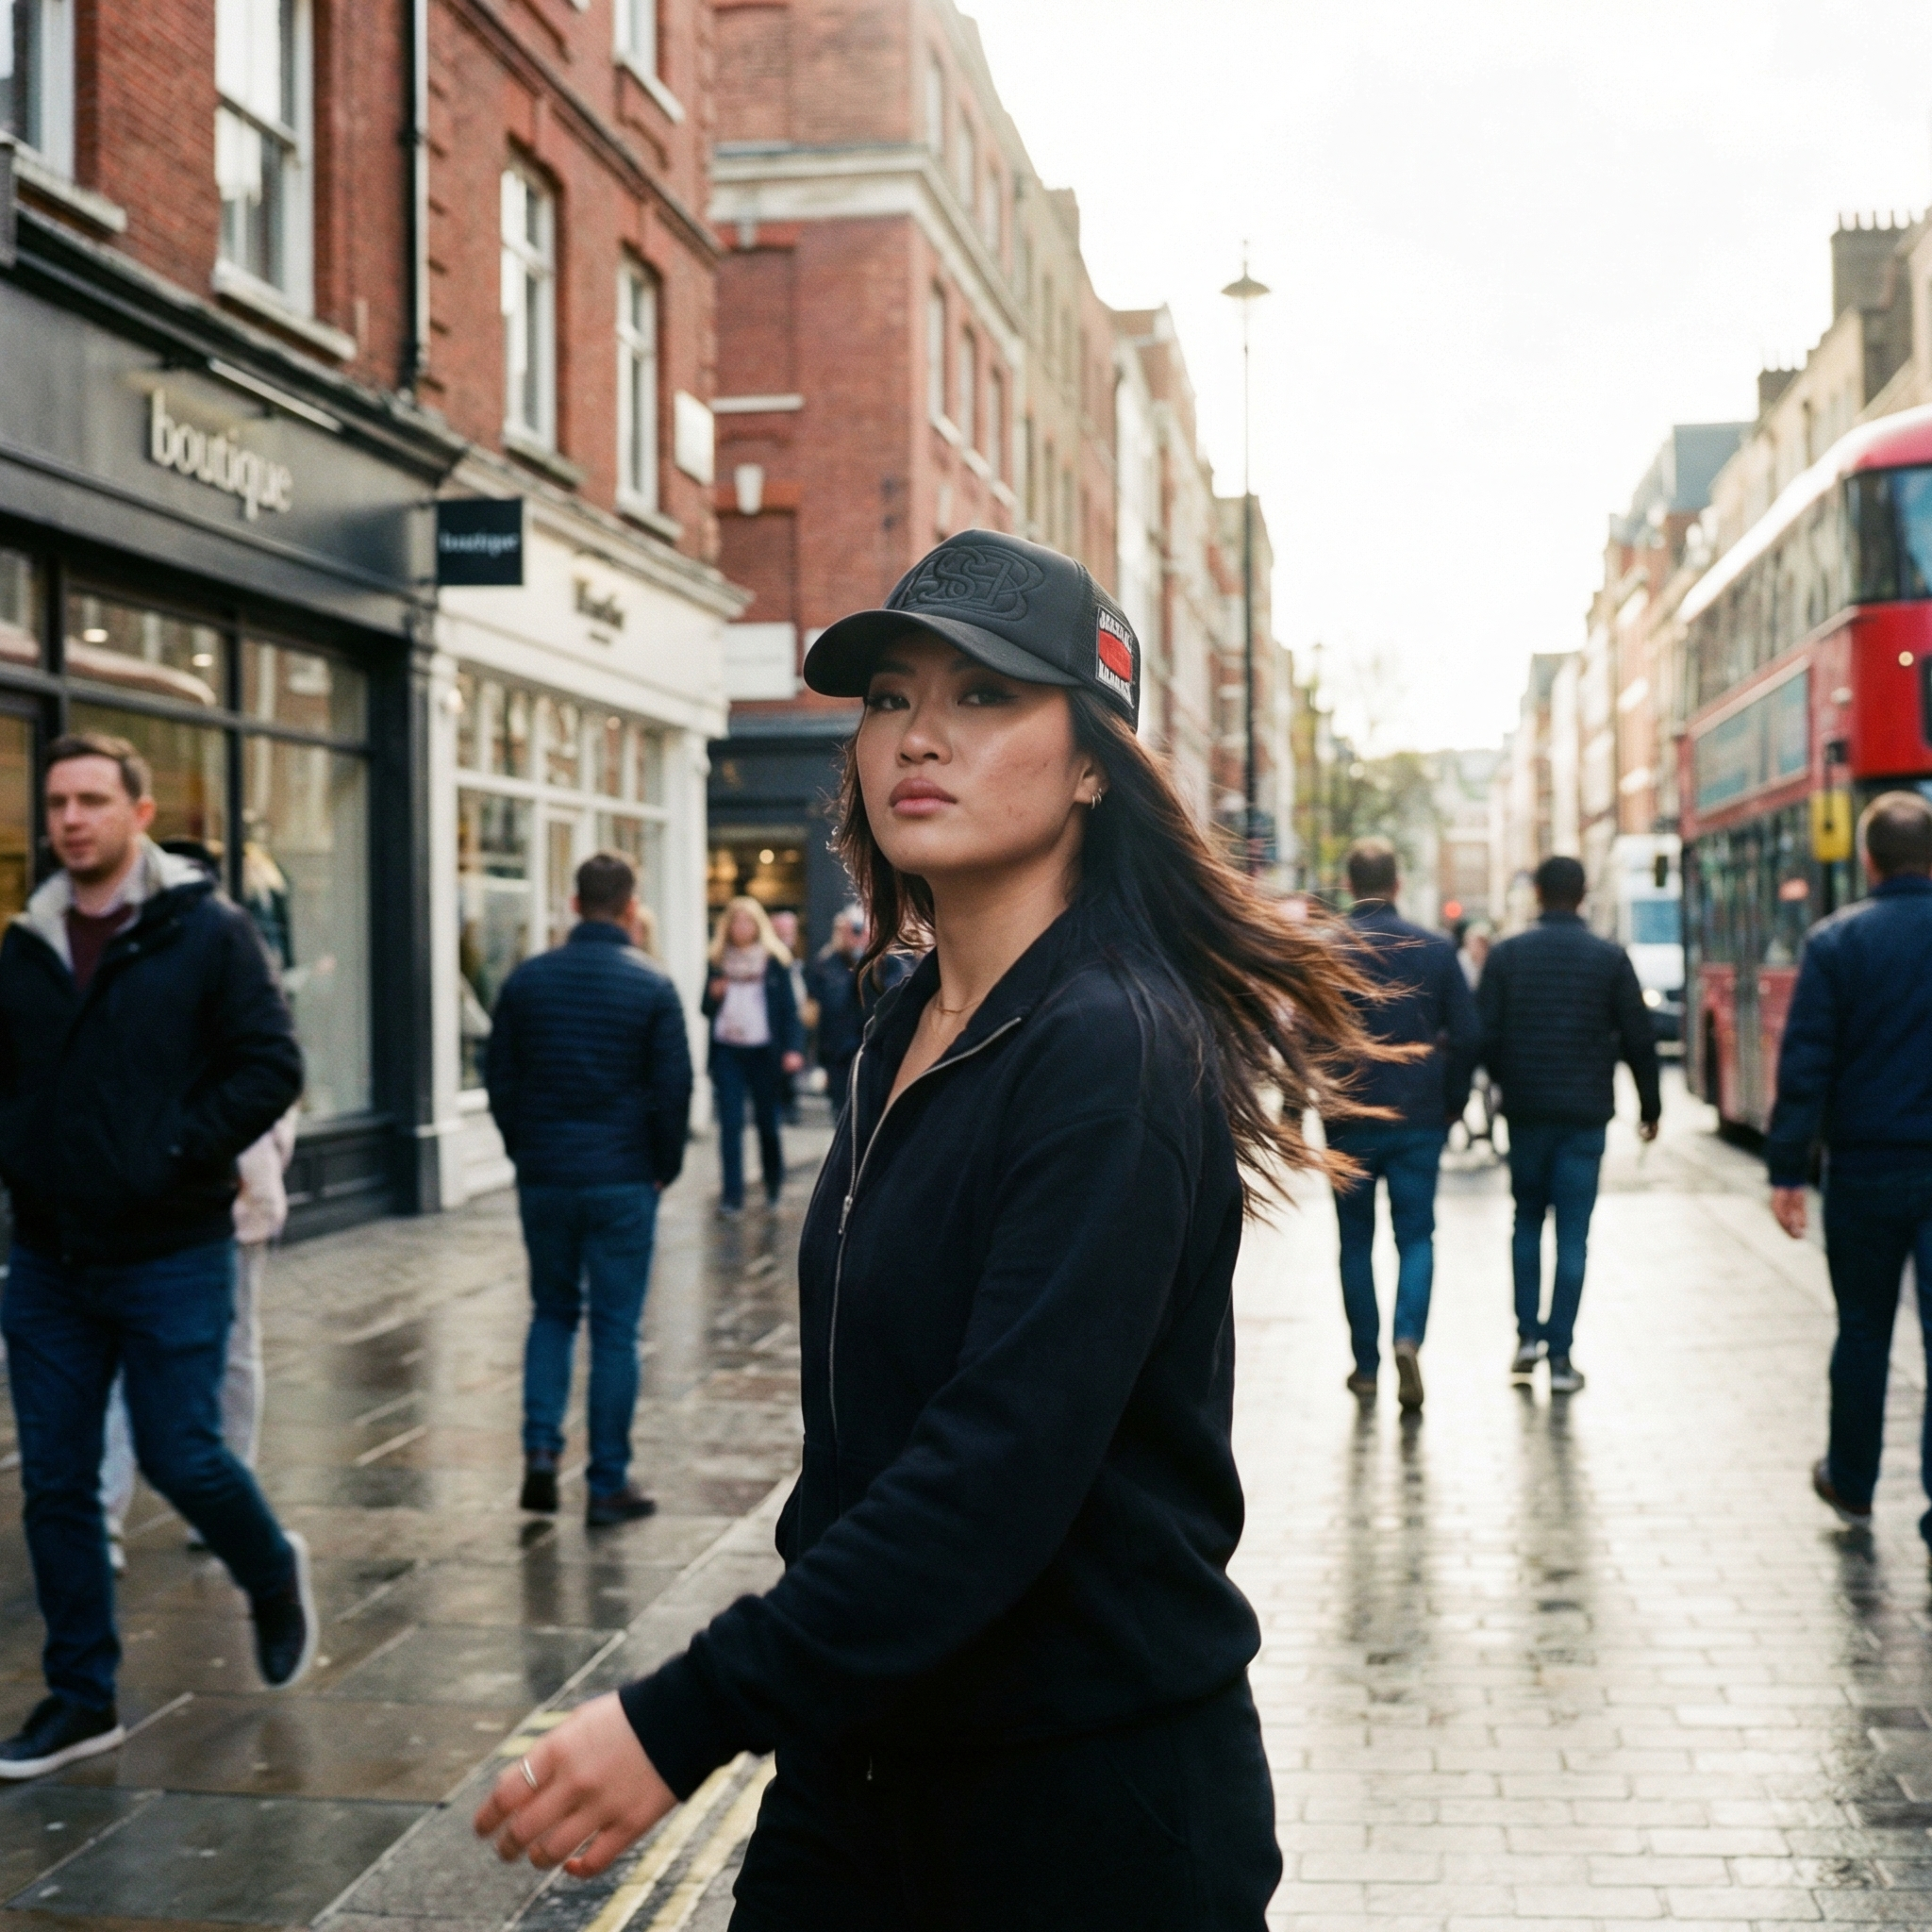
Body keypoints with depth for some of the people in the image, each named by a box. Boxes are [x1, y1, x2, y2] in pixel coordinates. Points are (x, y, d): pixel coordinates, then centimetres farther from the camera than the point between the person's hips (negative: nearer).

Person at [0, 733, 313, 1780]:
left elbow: (271, 1067, -9)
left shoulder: (208, 931, -6)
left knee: (182, 1457, -1)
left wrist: (176, 1151, -16)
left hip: (171, 1257, -4)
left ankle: (275, 1577, 31)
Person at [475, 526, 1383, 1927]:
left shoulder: (1115, 1051, -20)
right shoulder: (908, 1036, 6)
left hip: (1095, 1801, -7)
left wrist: (687, 1719, -30)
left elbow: (1001, 1470, -28)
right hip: (866, 1748, 7)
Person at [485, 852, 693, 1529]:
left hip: (543, 1176, 3)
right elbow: (674, 1087, -6)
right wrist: (664, 1167, 7)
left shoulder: (527, 980, 1)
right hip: (623, 1180, -3)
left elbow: (499, 1077, 6)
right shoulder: (651, 986, -7)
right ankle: (607, 1485, 7)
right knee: (615, 1329, 3)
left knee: (552, 1311, 19)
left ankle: (539, 1449, 4)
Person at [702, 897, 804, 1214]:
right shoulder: (718, 961, 9)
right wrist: (713, 995, -11)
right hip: (727, 1051, 2)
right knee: (730, 1124, -3)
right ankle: (732, 1194, -1)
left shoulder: (775, 961, 2)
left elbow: (788, 1007, -2)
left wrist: (793, 1048, -12)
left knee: (767, 1120, 6)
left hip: (763, 1050, -2)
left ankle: (774, 1182, 27)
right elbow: (707, 1010, 12)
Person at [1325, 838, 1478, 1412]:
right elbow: (1467, 1035, 0)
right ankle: (1408, 1337, -17)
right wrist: (1452, 1101, 12)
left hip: (1349, 1121, 0)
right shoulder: (1436, 949, -1)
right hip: (1420, 1118, 1)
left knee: (1356, 1241, 11)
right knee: (1416, 1235, 7)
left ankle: (1365, 1365, 14)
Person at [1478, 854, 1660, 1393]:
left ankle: (1528, 1333, 10)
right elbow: (1638, 1039, 0)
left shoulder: (1506, 954, -1)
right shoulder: (1610, 958, -1)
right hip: (1585, 1112, -1)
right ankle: (1559, 1355, 1)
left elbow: (1484, 1035, -3)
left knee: (1527, 1220, 18)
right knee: (1573, 1234, 2)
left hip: (1525, 1110, 1)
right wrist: (1649, 1106, 12)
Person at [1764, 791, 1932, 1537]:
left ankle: (1851, 1482, 29)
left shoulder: (1837, 941, -5)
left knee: (1863, 1331, 15)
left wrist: (1787, 1169, -5)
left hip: (1866, 1168, 0)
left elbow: (1805, 1064, -8)